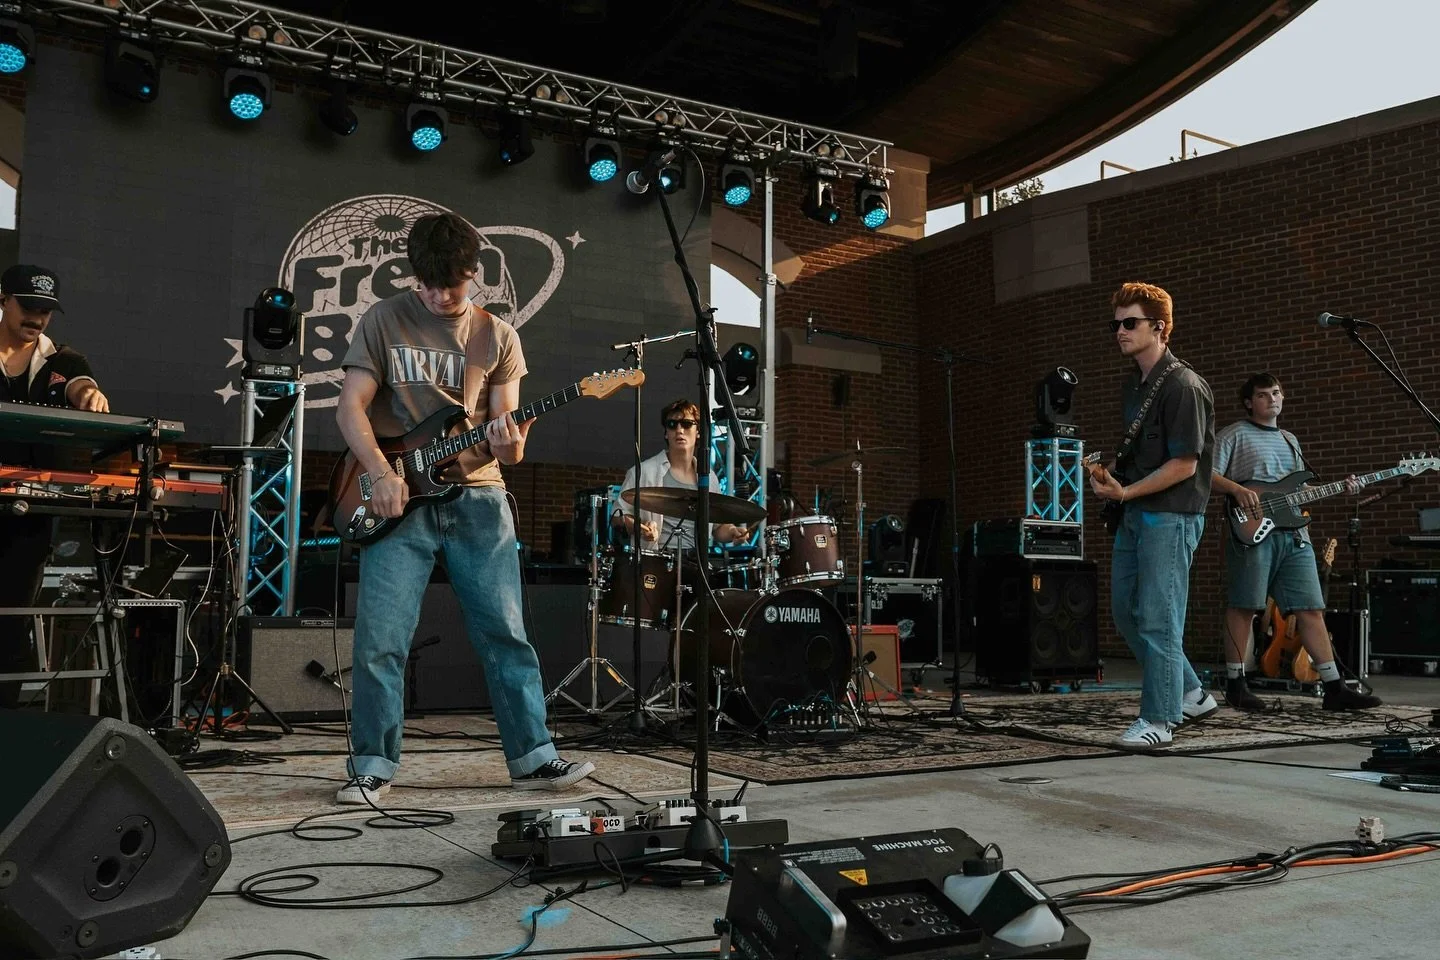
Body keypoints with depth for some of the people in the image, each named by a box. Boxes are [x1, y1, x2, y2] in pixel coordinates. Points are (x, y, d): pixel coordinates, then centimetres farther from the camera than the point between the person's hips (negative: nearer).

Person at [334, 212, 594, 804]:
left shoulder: (498, 338, 7)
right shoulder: (383, 321, 3)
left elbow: (506, 440, 6)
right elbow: (350, 407, 0)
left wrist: (509, 444, -18)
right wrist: (381, 474, -15)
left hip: (476, 496, 1)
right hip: (398, 497, -1)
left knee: (506, 633, 2)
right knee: (379, 640, -3)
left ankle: (532, 758, 12)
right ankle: (372, 767, 12)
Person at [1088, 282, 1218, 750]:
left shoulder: (1183, 386, -14)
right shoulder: (1133, 383, 14)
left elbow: (1184, 465, -18)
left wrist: (1125, 492, -20)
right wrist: (1109, 474, 6)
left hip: (1170, 516, -10)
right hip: (1134, 513, 10)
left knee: (1156, 619, -5)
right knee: (1126, 612, 14)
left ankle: (1158, 720, 5)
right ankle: (1191, 693, 27)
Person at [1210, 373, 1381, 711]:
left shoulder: (1290, 440, 25)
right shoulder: (1234, 435, 3)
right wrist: (1237, 489, -21)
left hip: (1294, 534, 6)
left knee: (1311, 609, 3)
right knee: (1243, 607, -3)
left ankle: (1334, 688, 5)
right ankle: (1235, 684, 6)